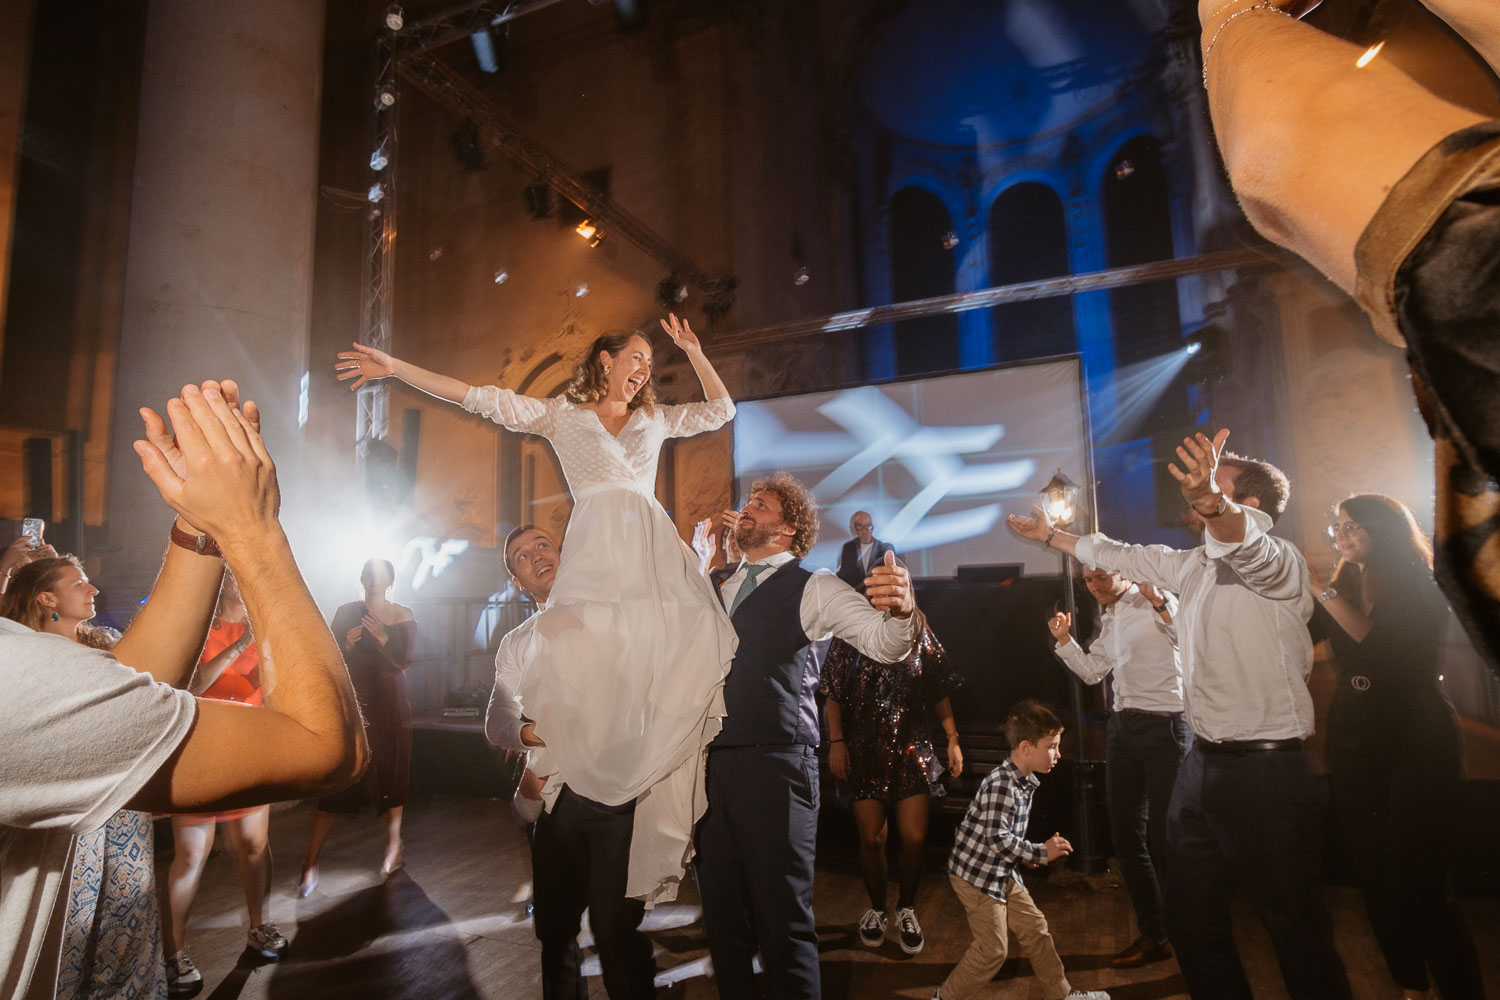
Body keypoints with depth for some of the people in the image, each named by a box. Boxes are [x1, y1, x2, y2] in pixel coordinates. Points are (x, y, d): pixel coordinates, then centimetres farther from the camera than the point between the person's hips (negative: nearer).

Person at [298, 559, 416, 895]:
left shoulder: (403, 616, 1)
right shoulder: (346, 613, 2)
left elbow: (405, 660, -8)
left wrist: (380, 636, -20)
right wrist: (347, 644, -19)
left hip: (390, 705, 1)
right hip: (354, 702, 0)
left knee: (391, 774, 6)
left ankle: (394, 847, 19)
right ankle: (311, 859, 4)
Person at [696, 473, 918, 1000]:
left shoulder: (813, 588, 2)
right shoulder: (715, 592, 18)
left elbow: (884, 642, -12)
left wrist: (900, 608, -33)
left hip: (776, 766, -5)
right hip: (711, 766, 5)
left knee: (784, 921, 0)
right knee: (722, 916, 14)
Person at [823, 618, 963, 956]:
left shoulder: (920, 636, 3)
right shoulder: (850, 637, -2)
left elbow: (939, 694, 8)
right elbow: (833, 694, 0)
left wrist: (952, 739, 5)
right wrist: (836, 741, -5)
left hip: (910, 749, 1)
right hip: (864, 753, -1)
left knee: (914, 838, -2)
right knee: (872, 838, 4)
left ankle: (907, 908, 24)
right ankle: (877, 908, 29)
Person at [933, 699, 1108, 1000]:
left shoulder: (1027, 781, 2)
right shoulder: (1000, 785, -29)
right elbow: (997, 839, -28)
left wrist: (1030, 853, 7)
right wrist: (1041, 853, -19)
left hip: (1004, 872, 9)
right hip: (977, 873, -9)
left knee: (1034, 928, 16)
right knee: (993, 949, -2)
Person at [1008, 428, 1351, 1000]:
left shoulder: (1279, 561, -13)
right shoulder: (1193, 566, 13)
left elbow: (1245, 542, -37)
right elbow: (1123, 556, 25)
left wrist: (1213, 505, -57)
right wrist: (1051, 535, 32)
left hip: (1266, 773, -8)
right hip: (1203, 762, 8)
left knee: (1298, 933, 5)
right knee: (1192, 924, 17)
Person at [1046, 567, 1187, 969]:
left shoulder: (1154, 602, -8)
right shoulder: (1110, 620, 16)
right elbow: (1092, 671, 17)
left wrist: (1159, 601, -31)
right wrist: (1063, 639, 6)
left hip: (1165, 727, -8)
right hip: (1122, 728, 8)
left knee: (1163, 837, -2)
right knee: (1126, 834, 11)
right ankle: (1153, 935, 26)